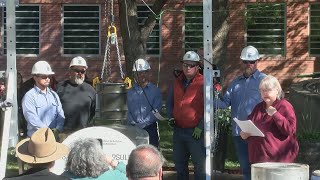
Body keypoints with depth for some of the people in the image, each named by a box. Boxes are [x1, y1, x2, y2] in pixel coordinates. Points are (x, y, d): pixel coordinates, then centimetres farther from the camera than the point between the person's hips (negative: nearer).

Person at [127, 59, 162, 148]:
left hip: (150, 129, -3)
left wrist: (141, 124, -13)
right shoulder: (131, 92, 14)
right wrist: (133, 124, -6)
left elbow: (155, 111, -6)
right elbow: (129, 111, 12)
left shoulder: (155, 91, 2)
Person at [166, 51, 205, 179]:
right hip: (178, 129, 6)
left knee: (199, 165, -2)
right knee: (179, 164, 16)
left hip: (195, 132, -6)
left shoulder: (203, 83, -8)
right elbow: (169, 102, 22)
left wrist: (200, 127, -14)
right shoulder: (177, 82, 10)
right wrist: (170, 117, 7)